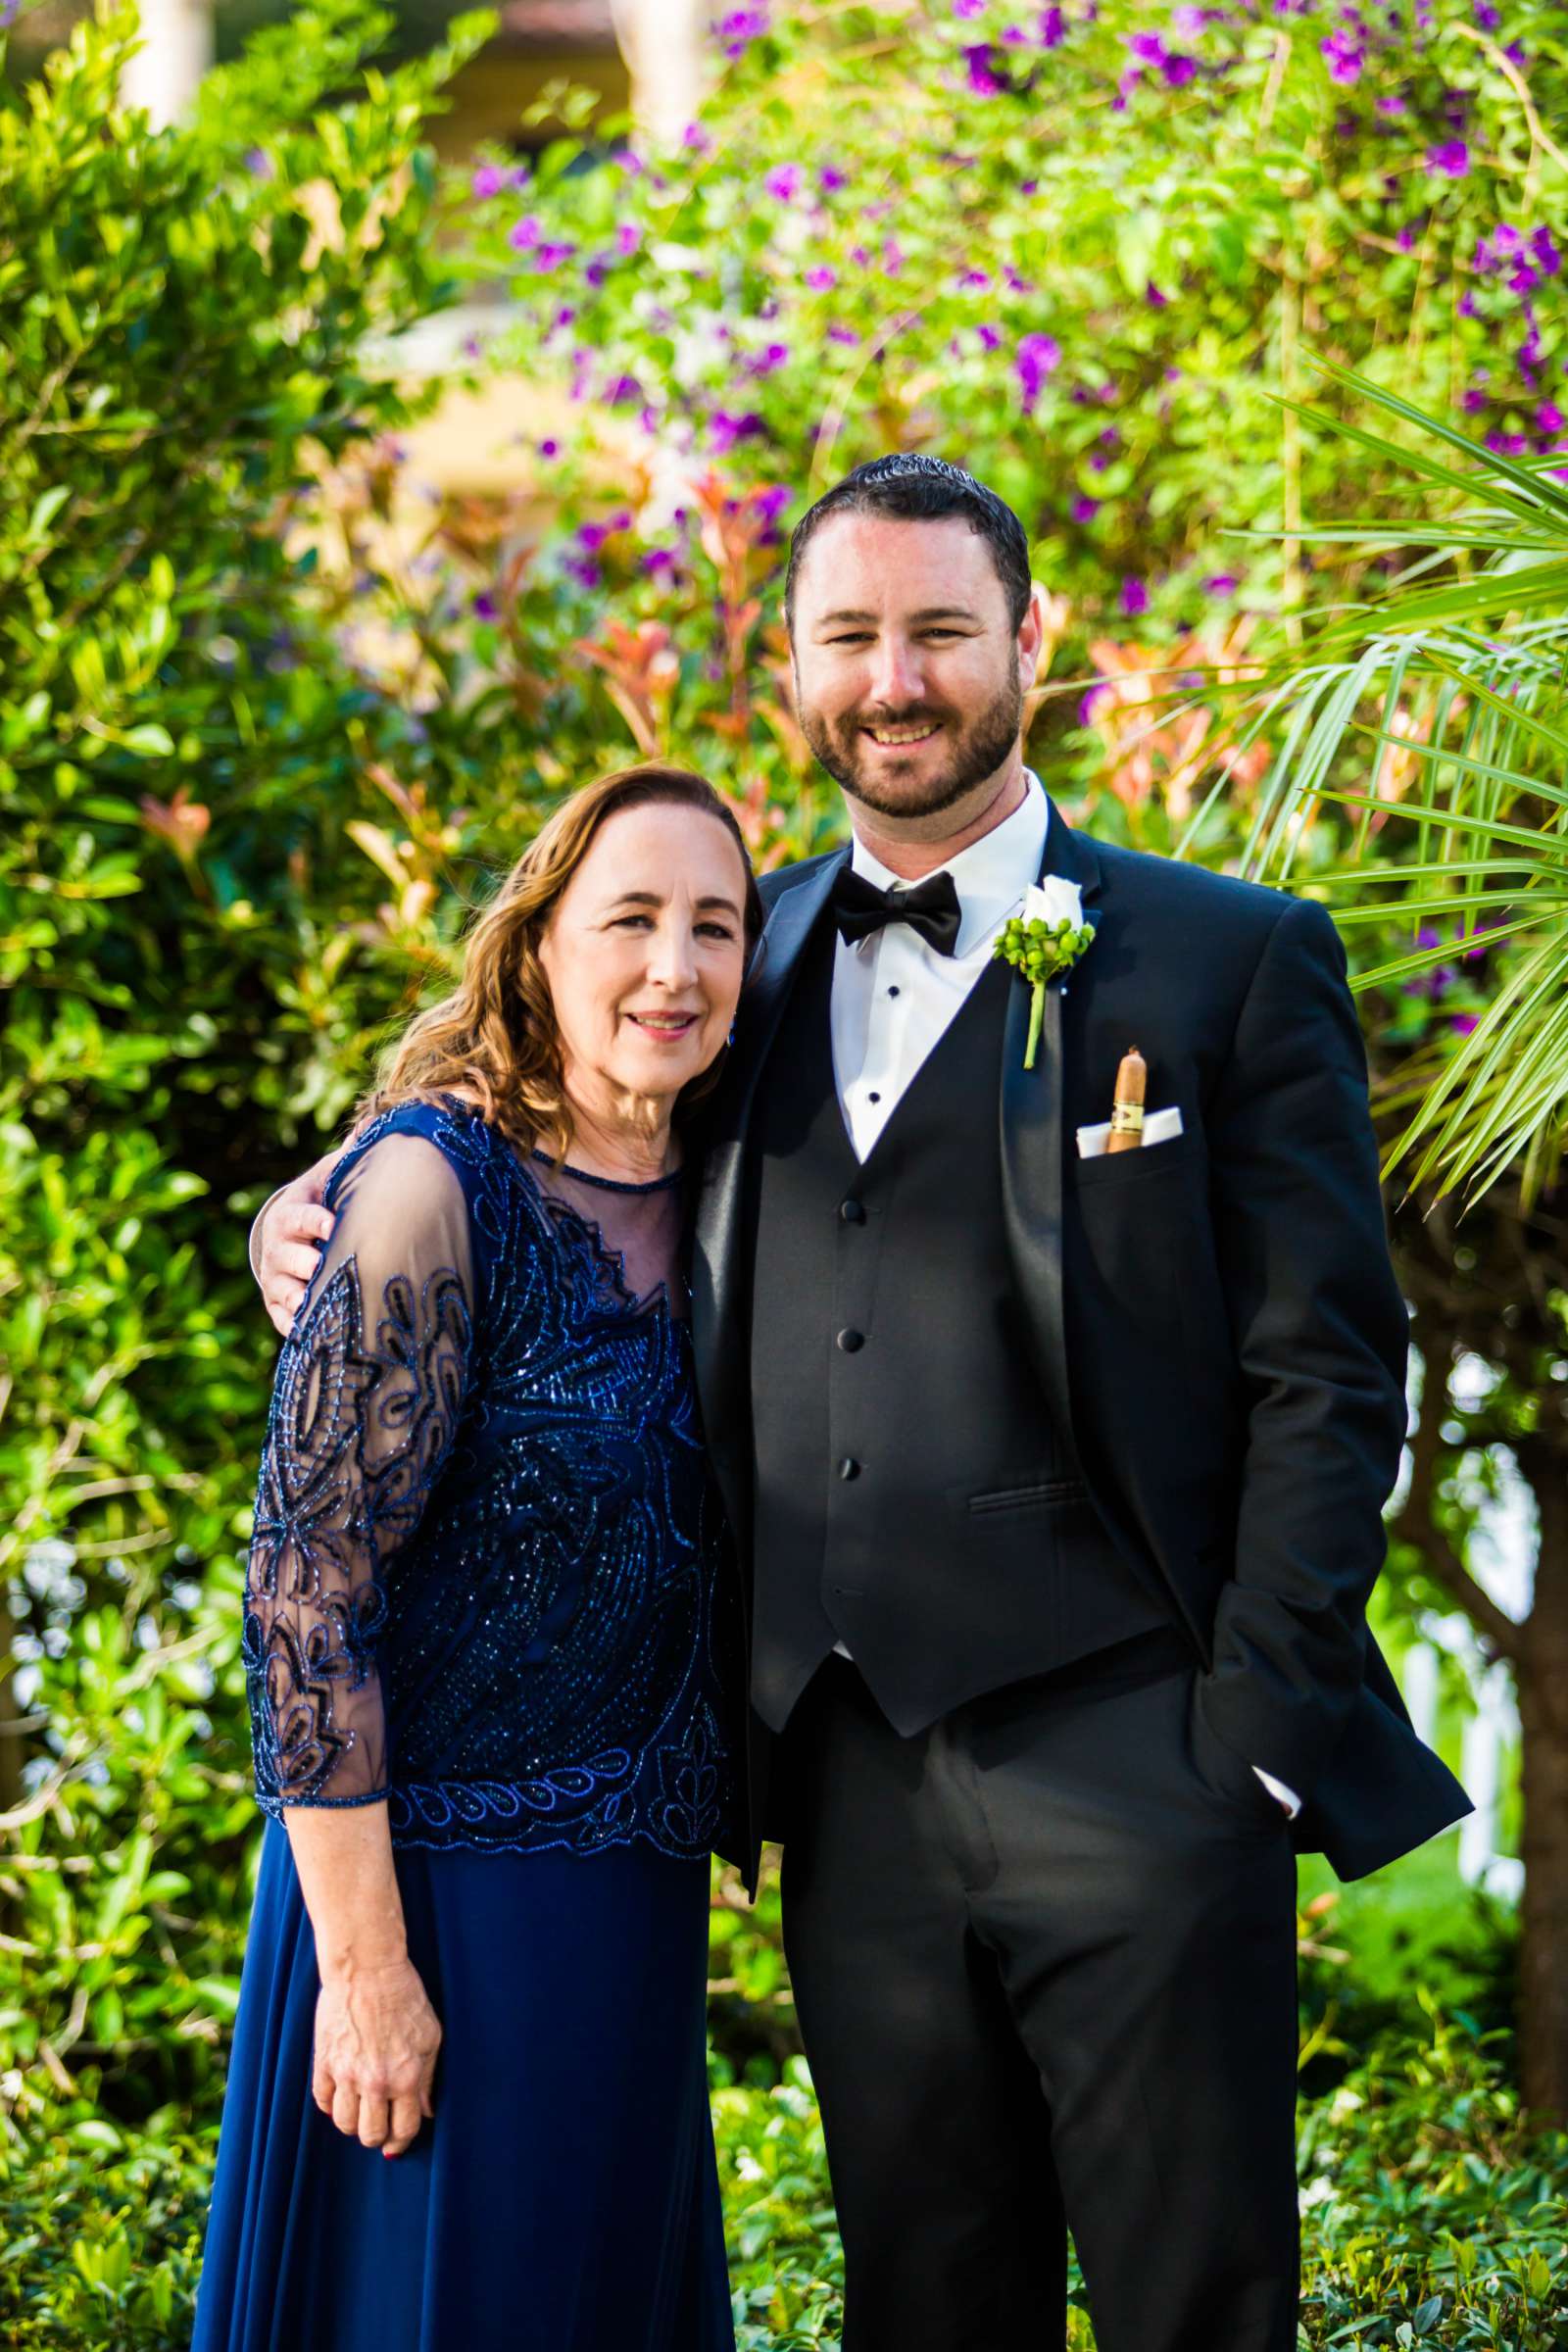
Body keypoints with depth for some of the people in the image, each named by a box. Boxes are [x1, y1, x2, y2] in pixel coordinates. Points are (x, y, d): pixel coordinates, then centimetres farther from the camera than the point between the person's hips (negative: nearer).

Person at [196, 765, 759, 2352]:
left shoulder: (705, 1207, 5)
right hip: (439, 1879, -7)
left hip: (635, 1894, 7)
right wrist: (364, 1964, -20)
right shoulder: (432, 1182, -15)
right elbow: (306, 1582, -18)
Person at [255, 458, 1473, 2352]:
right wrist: (319, 1229, 8)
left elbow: (1325, 1379, -2)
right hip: (855, 1795, 4)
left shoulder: (1233, 964, 2)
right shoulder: (749, 966, 14)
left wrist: (1254, 1745, -10)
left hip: (1132, 1772, -4)